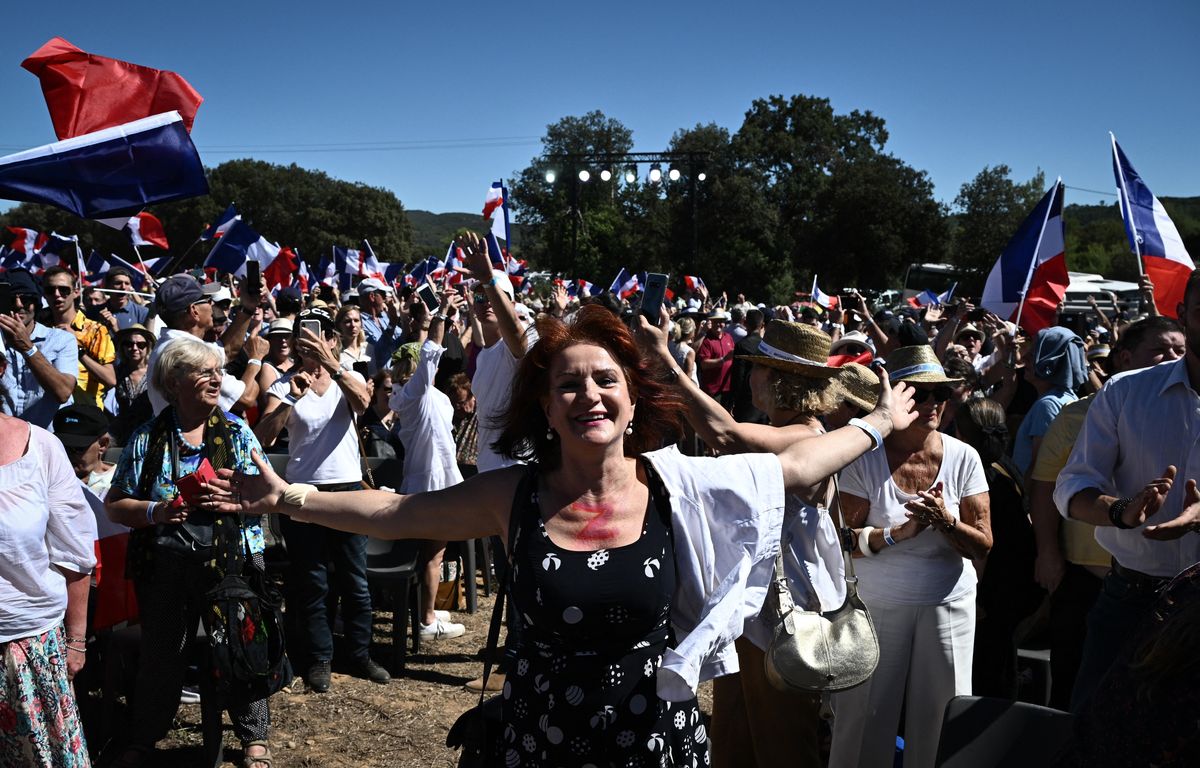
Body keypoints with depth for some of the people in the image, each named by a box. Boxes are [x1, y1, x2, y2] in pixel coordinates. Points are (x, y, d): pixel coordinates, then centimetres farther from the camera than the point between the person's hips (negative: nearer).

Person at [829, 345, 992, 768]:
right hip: (877, 603, -1)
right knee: (866, 717, 6)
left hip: (948, 603, 2)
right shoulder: (866, 457, -9)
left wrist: (946, 520, -22)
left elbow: (983, 546, -4)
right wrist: (894, 534, -24)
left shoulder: (963, 457, -4)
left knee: (940, 718, 10)